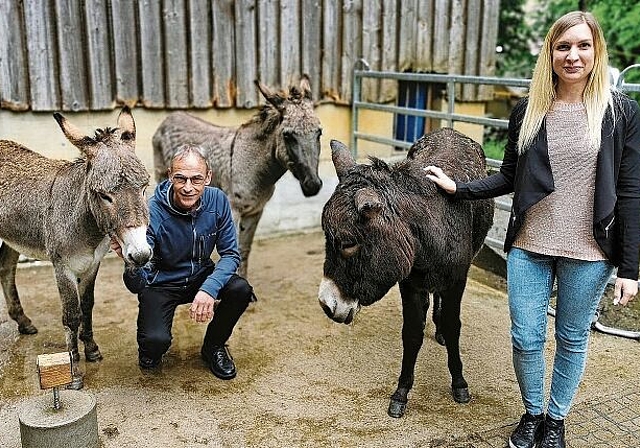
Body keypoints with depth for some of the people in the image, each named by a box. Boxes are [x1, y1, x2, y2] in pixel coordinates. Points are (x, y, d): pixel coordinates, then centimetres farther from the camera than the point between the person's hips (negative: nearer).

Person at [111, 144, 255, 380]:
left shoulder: (217, 201, -16)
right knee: (156, 341, -29)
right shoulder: (153, 210, -26)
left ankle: (214, 346, 5)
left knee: (241, 290, -25)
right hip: (161, 283, -3)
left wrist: (209, 289, -30)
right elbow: (137, 285, -27)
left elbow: (230, 254, -11)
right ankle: (150, 350, 13)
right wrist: (131, 264, -52)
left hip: (201, 277, 4)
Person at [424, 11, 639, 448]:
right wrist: (458, 187, -2)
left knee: (572, 339, 14)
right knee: (526, 338, 8)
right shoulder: (527, 111, 1)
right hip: (529, 248, 2)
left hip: (588, 254, -1)